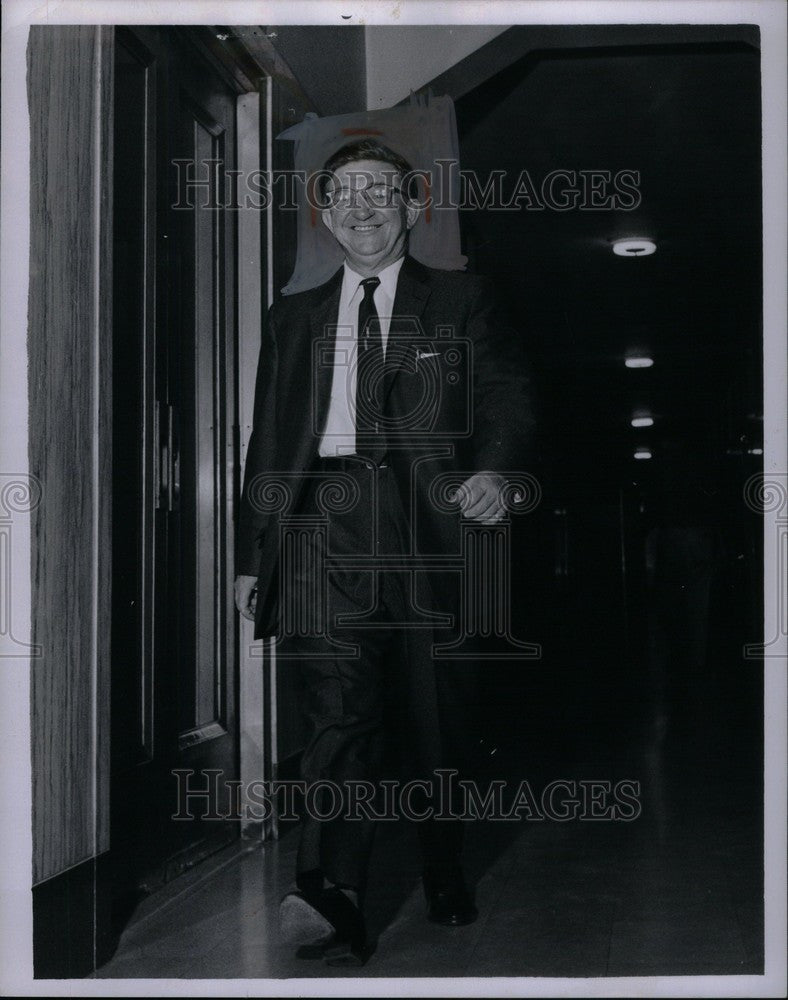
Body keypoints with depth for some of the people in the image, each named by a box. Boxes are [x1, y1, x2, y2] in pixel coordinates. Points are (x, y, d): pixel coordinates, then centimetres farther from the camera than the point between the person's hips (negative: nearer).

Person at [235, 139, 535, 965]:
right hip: (327, 520, 1)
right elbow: (268, 443, 20)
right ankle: (332, 898, -26)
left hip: (429, 525, -1)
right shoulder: (295, 318, 22)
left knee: (437, 719, 4)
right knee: (340, 706, -17)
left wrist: (496, 468, -16)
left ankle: (445, 883, 23)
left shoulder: (461, 302, 15)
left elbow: (508, 399, 6)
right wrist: (251, 556, 14)